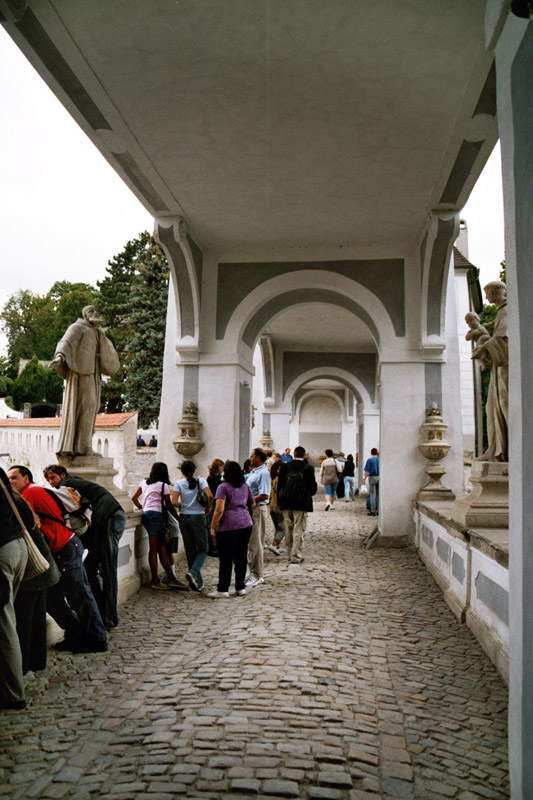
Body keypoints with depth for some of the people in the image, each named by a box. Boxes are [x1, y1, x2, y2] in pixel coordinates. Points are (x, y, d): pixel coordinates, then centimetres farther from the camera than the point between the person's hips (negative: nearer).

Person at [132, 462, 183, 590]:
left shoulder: (144, 482, 16)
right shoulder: (163, 485, -2)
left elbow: (134, 498, 19)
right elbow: (169, 506, -1)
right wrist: (179, 519, 6)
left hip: (146, 514, 7)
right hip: (156, 515, -7)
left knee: (162, 547, 6)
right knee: (154, 548, -6)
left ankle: (172, 579, 8)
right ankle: (155, 581, -5)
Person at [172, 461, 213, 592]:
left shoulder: (179, 483, 0)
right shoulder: (201, 481, -3)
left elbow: (174, 502, -10)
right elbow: (209, 496, -17)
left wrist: (182, 505, 10)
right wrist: (208, 509, 0)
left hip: (184, 518, 2)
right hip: (198, 517, -2)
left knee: (190, 550, 10)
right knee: (202, 549, 9)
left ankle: (197, 583, 13)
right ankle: (193, 572, -16)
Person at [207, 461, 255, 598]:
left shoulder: (223, 487, -7)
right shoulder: (245, 486, 11)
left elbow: (219, 510, -15)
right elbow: (252, 505, 20)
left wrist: (212, 528, -9)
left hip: (229, 526, -6)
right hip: (246, 524, 6)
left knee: (225, 558, 1)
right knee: (241, 557, 12)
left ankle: (223, 589, 6)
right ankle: (240, 588, 17)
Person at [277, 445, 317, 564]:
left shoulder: (285, 467, 1)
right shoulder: (308, 468, -6)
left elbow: (279, 484, 3)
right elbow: (313, 487, -2)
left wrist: (280, 501, 12)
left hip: (286, 503, 3)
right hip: (301, 503, -3)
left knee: (288, 530, 13)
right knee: (299, 530, 0)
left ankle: (290, 555, 20)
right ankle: (296, 556, -1)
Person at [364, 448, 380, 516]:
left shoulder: (369, 460, -5)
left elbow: (367, 471, -9)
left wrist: (364, 479, -2)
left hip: (372, 477, -4)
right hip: (379, 477, 4)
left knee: (372, 494, -1)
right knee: (378, 495, 9)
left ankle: (373, 511, -1)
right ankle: (378, 510, 11)